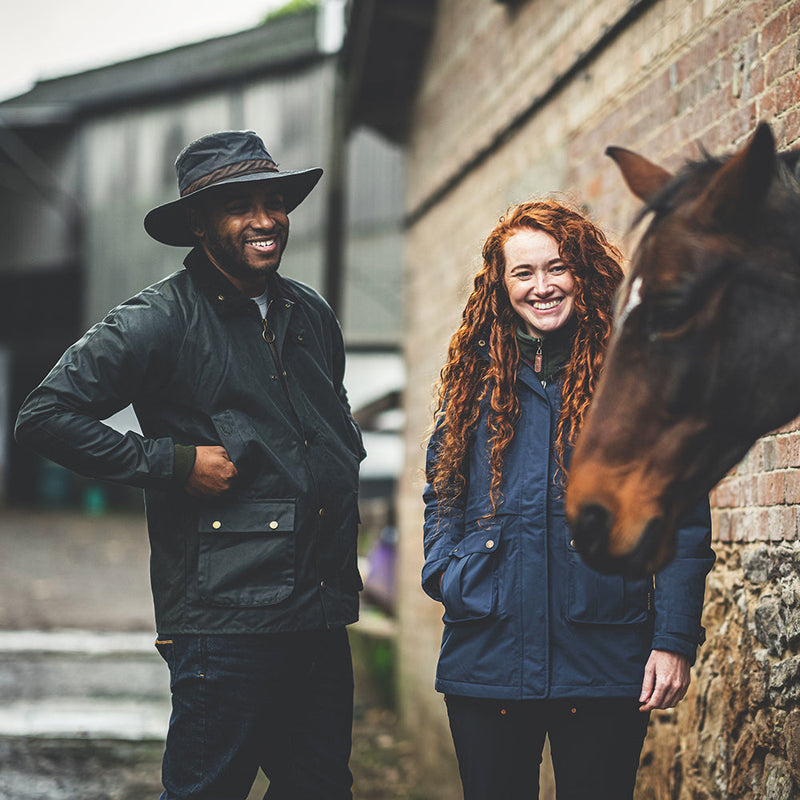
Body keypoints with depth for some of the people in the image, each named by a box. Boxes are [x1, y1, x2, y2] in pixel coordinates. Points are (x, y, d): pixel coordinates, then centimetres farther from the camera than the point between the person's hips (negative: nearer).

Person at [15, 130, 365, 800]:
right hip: (225, 614, -7)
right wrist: (172, 463, -12)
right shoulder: (161, 322, -7)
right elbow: (46, 416, -11)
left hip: (323, 619, 7)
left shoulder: (312, 315, 15)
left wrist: (341, 473, 14)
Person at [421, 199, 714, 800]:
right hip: (487, 654, 3)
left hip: (603, 658, -3)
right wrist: (443, 571, 1)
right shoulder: (476, 372, 11)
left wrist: (675, 639, -8)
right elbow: (442, 488, 20)